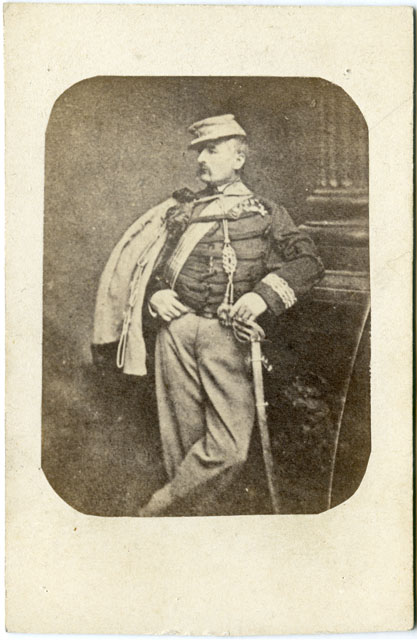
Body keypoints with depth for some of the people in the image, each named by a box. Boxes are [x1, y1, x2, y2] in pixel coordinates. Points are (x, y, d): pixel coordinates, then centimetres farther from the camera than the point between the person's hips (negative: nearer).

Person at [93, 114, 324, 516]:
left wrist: (264, 294, -16)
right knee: (183, 434, 7)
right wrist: (155, 294, 2)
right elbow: (142, 264, 22)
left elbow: (309, 263, 0)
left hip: (225, 334, -2)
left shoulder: (264, 213, 10)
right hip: (176, 327, 2)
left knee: (229, 447, -10)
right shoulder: (179, 209, 16)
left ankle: (165, 500, 10)